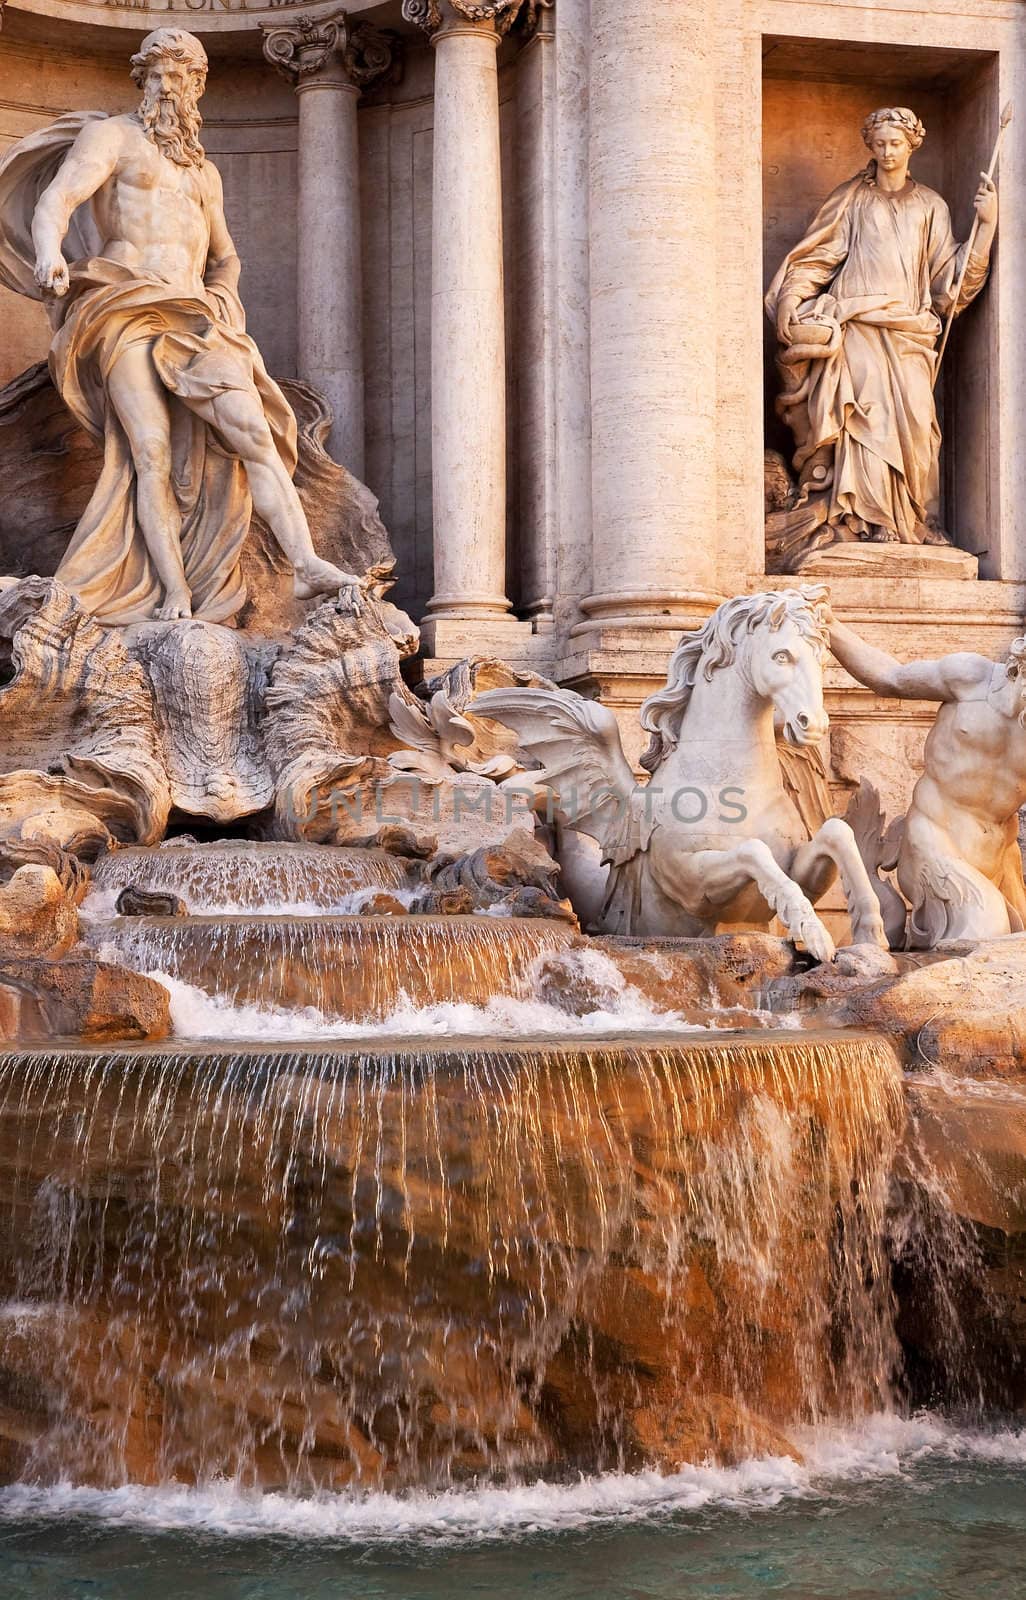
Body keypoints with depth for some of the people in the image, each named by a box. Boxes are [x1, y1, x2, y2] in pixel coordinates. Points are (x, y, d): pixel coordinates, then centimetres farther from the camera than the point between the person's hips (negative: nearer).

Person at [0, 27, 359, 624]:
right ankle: (174, 594, -21)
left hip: (195, 318, 4)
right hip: (125, 313, -4)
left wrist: (226, 301, 13)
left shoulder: (205, 171, 28)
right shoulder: (110, 136, 10)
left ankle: (309, 565, -28)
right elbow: (54, 200, -8)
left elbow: (226, 257, 37)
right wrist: (50, 254, -30)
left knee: (252, 429, -17)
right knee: (153, 451, -18)